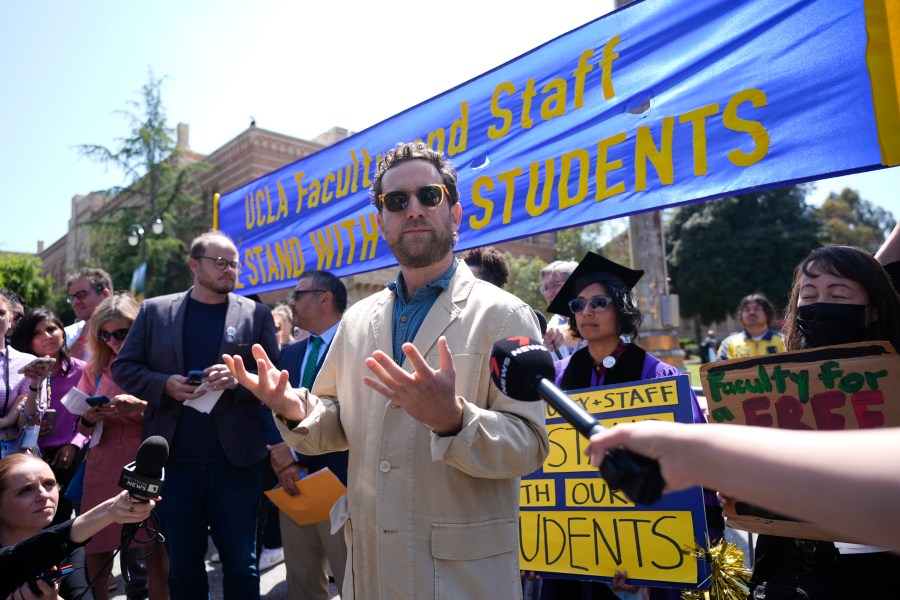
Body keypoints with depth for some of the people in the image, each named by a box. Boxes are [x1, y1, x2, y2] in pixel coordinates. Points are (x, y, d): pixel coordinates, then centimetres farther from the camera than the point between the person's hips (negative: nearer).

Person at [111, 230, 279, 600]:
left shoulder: (257, 314, 2)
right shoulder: (155, 311, 6)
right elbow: (123, 367, 6)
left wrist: (238, 379, -19)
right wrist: (164, 384, -11)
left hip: (236, 459, -1)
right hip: (174, 459, 1)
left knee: (240, 562, 11)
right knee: (181, 563, 16)